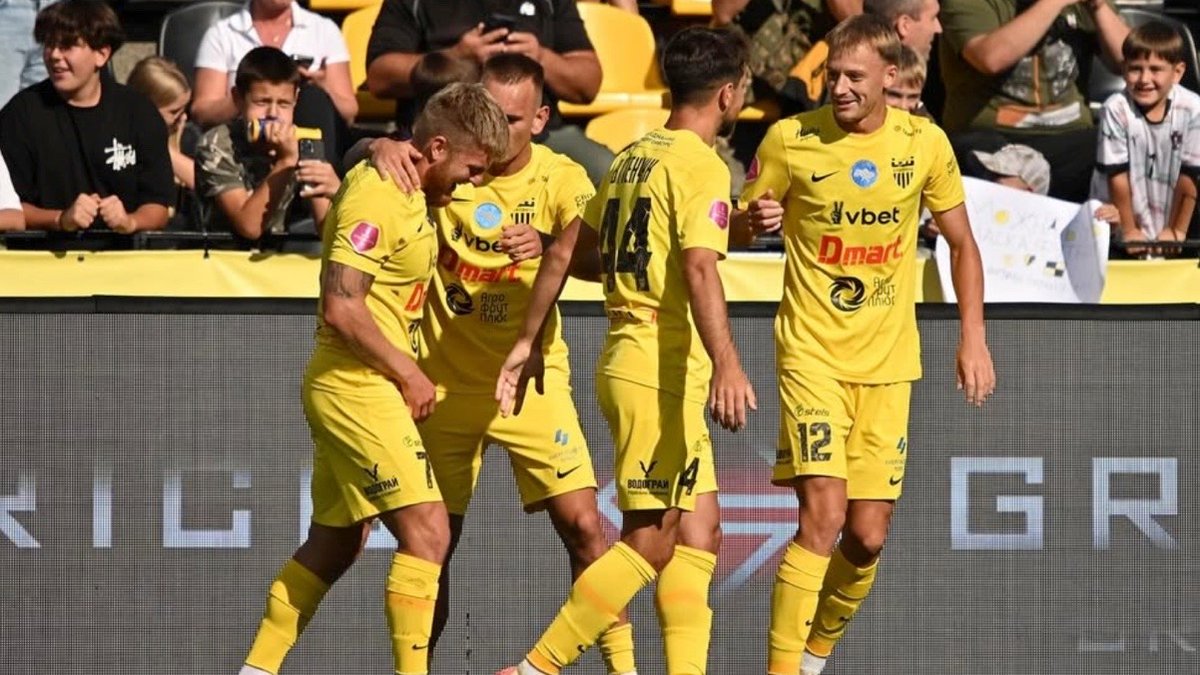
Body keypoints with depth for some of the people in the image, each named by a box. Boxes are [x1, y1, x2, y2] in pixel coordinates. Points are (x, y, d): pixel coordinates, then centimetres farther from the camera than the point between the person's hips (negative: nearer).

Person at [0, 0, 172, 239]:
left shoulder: (139, 112, 5)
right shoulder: (22, 113, 0)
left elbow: (157, 205, 3)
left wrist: (130, 222, -17)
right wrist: (60, 220, -19)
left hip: (123, 249, 2)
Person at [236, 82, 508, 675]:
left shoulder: (404, 193, 11)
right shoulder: (375, 198, -18)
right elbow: (340, 309, -23)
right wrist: (409, 374, -14)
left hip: (360, 389, 10)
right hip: (358, 388, -10)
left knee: (334, 543, 16)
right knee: (426, 531, -13)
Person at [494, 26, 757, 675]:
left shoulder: (634, 157, 14)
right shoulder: (701, 166, -11)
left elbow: (566, 250, 17)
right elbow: (699, 267, -25)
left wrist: (529, 341, 25)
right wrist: (726, 363, -32)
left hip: (626, 357, 9)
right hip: (663, 371, -9)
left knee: (699, 533, 11)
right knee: (649, 543, -8)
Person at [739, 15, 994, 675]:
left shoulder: (924, 144, -1)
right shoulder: (790, 139, -7)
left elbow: (961, 244, 11)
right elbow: (741, 224, 7)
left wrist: (973, 339, 3)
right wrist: (756, 218, -17)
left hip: (888, 364, 3)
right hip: (812, 354, -3)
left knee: (866, 538, 3)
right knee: (823, 515, -19)